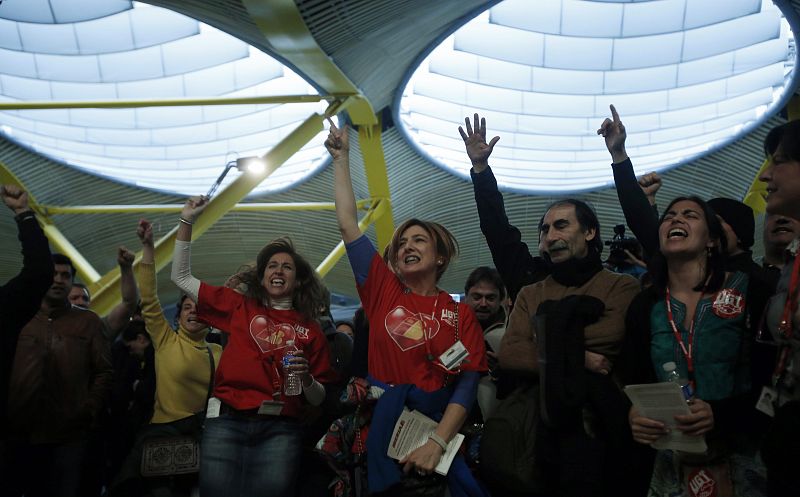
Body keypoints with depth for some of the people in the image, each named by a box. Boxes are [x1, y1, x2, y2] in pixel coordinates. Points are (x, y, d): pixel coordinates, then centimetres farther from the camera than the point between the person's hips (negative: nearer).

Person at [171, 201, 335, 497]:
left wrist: (306, 379, -9)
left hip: (280, 430, 0)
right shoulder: (240, 307, 15)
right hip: (227, 422, 0)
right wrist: (187, 222, 13)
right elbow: (181, 277, 19)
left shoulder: (310, 329, 12)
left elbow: (318, 399, 13)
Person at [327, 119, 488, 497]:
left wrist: (437, 443, -20)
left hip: (438, 424, 0)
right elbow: (348, 224, 3)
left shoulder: (460, 314, 1)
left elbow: (468, 384, -6)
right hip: (381, 421, 1)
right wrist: (341, 159, 5)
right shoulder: (384, 291, 4)